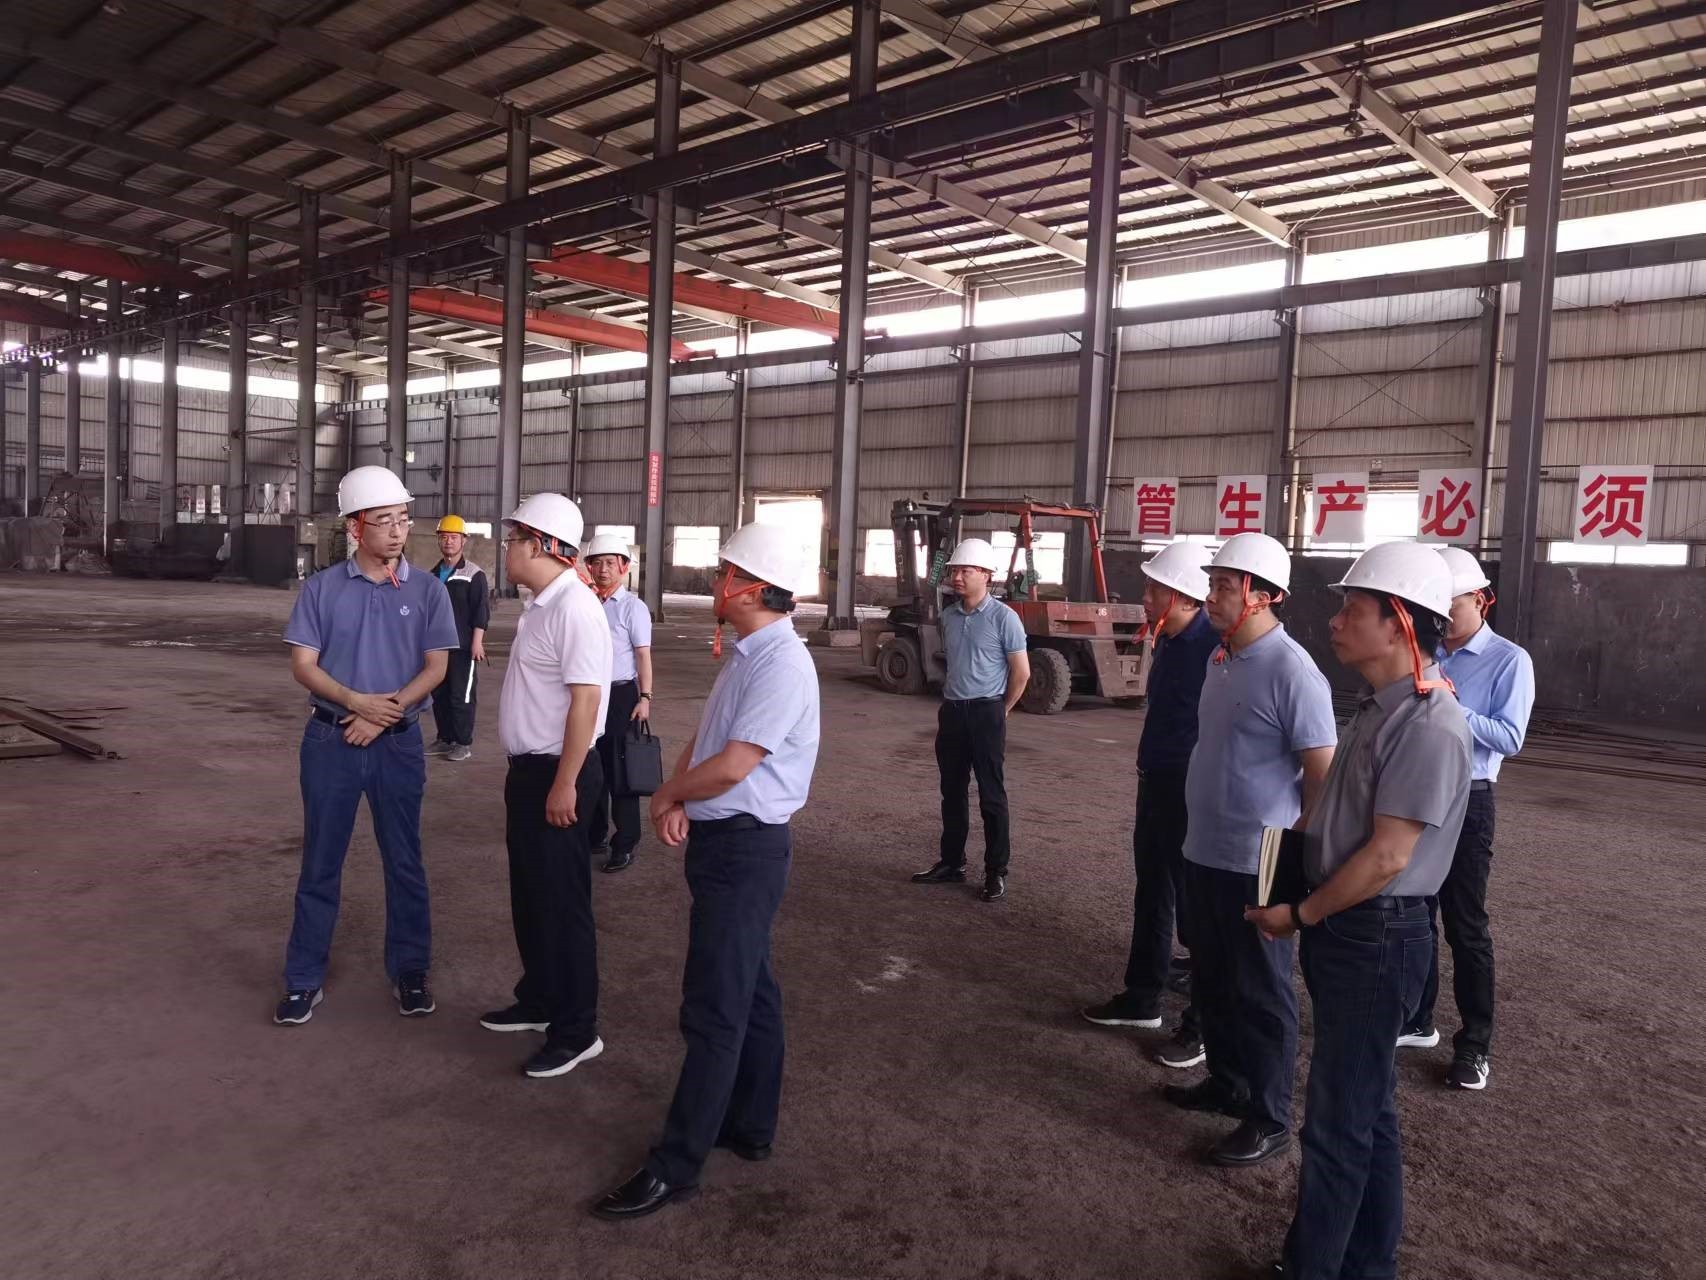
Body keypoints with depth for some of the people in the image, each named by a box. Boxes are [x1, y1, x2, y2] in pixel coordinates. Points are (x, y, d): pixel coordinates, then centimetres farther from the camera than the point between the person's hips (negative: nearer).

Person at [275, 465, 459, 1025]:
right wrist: (357, 702, -18)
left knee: (405, 862, 8)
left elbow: (435, 669, -4)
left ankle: (410, 972, 22)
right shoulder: (322, 588, -1)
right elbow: (303, 665, -3)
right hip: (330, 740, 0)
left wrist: (383, 715, -15)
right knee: (320, 863, 8)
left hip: (399, 742, 0)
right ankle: (304, 980, 20)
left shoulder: (427, 590, -1)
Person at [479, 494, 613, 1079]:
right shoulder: (541, 605, 10)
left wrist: (564, 784, -24)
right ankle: (538, 1001, 38)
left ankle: (576, 1031, 14)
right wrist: (525, 776, 20)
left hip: (557, 773, -10)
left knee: (561, 902, 0)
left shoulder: (573, 609, -20)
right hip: (528, 768, 10)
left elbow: (585, 700, -25)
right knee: (529, 895, 21)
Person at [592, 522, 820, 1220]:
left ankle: (676, 1165, 8)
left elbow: (731, 766, -25)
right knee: (748, 991, 19)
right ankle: (749, 1127, 33)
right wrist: (677, 802, -5)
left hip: (744, 848, -10)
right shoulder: (744, 655, 11)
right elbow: (702, 742, 12)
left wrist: (665, 796, -8)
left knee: (714, 1008, -2)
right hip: (722, 841, 10)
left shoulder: (782, 665, -20)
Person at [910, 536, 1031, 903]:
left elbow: (1021, 672, -7)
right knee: (952, 791, 13)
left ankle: (996, 873, 9)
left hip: (986, 712, -6)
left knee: (991, 795, 0)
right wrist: (952, 701, 14)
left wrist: (1001, 710, 1)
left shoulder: (1003, 617, -11)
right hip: (951, 711, 6)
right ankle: (951, 863, 24)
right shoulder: (949, 616, 7)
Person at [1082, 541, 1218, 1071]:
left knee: (1195, 907, 2)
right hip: (1156, 784, 9)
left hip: (1194, 793, -9)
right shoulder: (1168, 642, 8)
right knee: (1151, 898, 19)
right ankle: (1141, 998, 34)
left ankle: (1203, 1024, 16)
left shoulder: (1215, 645, -21)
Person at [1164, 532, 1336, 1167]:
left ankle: (1269, 1118, 22)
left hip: (1258, 864, -8)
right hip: (1205, 853, 8)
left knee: (1260, 994, 6)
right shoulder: (1220, 660, 7)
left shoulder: (1291, 671, -18)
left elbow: (1323, 775, -17)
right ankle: (1228, 1082, 39)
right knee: (1212, 981, 20)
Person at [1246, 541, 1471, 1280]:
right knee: (1366, 1108, 20)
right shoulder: (1382, 710, 8)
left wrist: (1299, 915, -12)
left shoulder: (1429, 727, -22)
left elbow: (1387, 858, -22)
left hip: (1377, 938, -9)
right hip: (1345, 929, 9)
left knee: (1338, 1119, 4)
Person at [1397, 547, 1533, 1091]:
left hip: (1465, 803, -5)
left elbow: (1510, 738, -18)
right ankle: (1415, 1021, 30)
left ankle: (1474, 1045, 17)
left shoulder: (1509, 661, -8)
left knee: (1465, 925, 4)